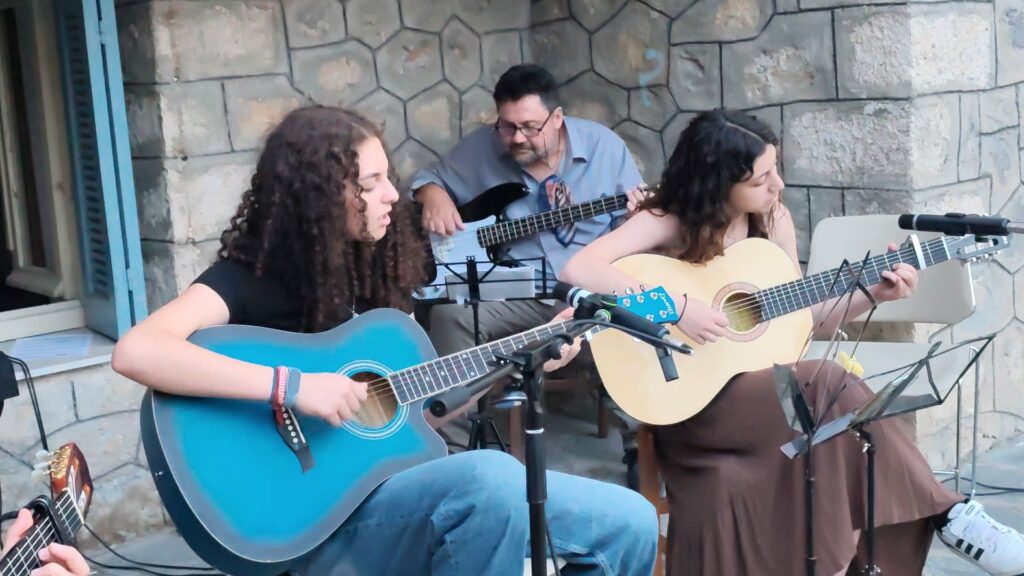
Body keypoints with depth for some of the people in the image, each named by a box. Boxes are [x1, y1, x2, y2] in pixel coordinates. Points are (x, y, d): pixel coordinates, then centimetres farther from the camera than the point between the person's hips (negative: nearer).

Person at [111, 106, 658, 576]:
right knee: (492, 478, -36)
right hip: (325, 516, -7)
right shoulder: (249, 278, -11)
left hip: (400, 476, 7)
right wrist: (292, 385, -33)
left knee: (629, 523, -3)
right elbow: (135, 352, -30)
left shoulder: (370, 268, 9)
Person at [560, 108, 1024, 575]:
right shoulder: (667, 222, -12)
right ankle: (944, 515, -13)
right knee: (832, 387, -26)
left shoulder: (772, 220, 6)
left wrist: (875, 293, -1)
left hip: (758, 385, 5)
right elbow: (578, 270, -26)